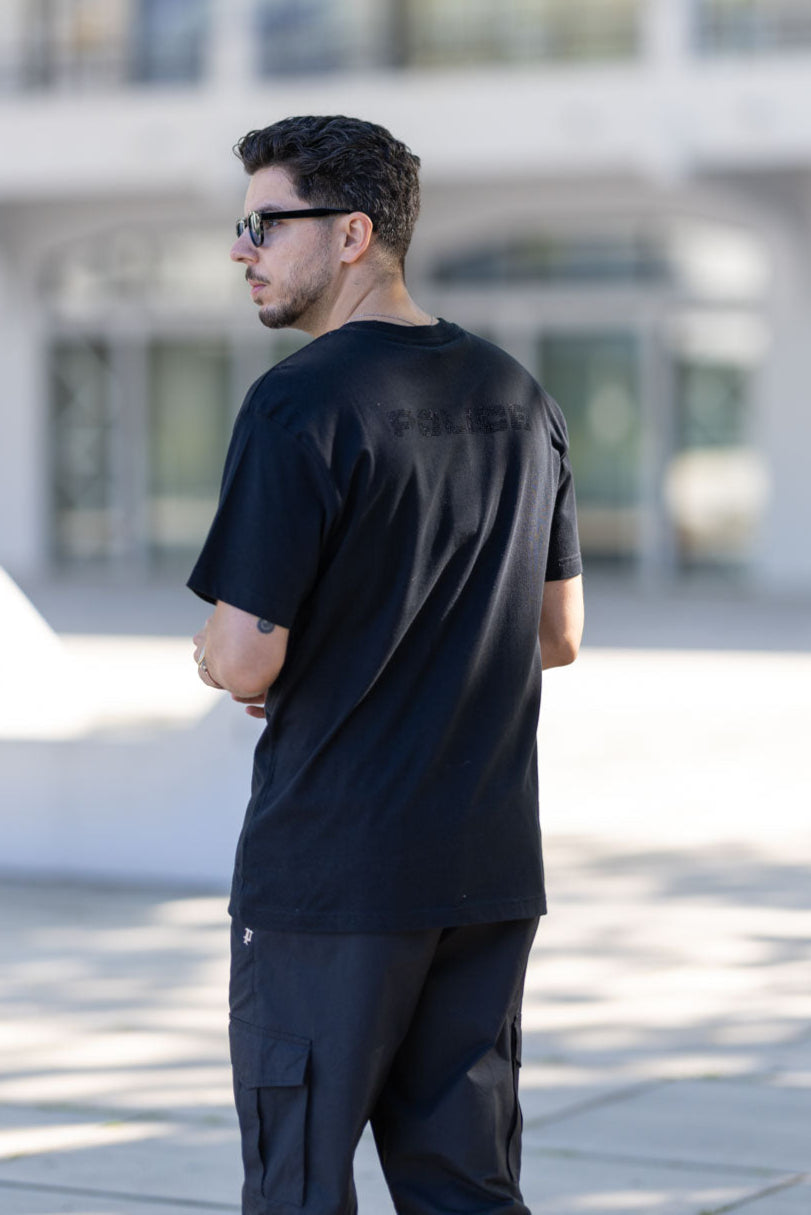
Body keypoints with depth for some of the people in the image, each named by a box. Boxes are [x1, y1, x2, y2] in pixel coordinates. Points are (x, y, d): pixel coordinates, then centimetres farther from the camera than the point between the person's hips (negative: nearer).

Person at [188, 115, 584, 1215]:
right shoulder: (518, 399, 9)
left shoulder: (300, 404, -14)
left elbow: (243, 661, -18)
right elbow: (559, 635, 16)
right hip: (492, 871, 7)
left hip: (329, 869, -7)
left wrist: (217, 655, 4)